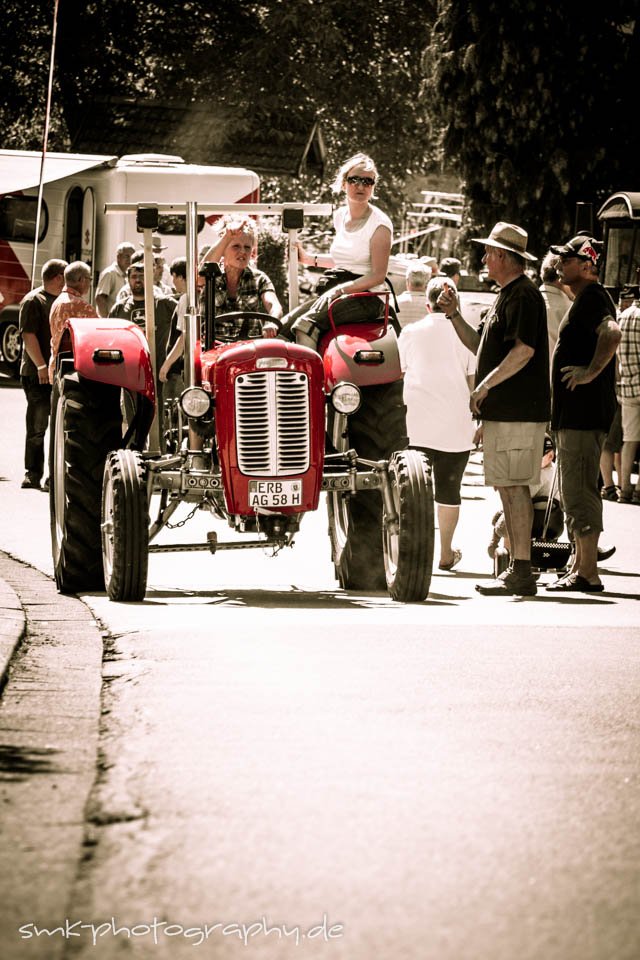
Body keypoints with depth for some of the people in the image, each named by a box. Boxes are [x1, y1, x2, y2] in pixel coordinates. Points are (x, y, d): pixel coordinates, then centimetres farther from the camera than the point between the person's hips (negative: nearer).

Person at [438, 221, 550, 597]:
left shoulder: (524, 294, -13)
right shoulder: (507, 294, 20)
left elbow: (523, 350, -22)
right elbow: (480, 345, 25)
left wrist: (485, 385, -16)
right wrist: (454, 314, 14)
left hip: (517, 411, -10)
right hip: (505, 409, 10)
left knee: (513, 487, -11)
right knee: (511, 488, 11)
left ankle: (522, 574, -11)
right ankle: (518, 570, 15)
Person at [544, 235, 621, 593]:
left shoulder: (592, 297, -14)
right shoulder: (589, 298, 19)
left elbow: (612, 333, -33)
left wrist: (591, 372, -27)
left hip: (583, 412, -11)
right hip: (578, 412, 11)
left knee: (579, 492, -10)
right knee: (581, 491, 16)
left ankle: (587, 573, -10)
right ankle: (581, 567, 22)